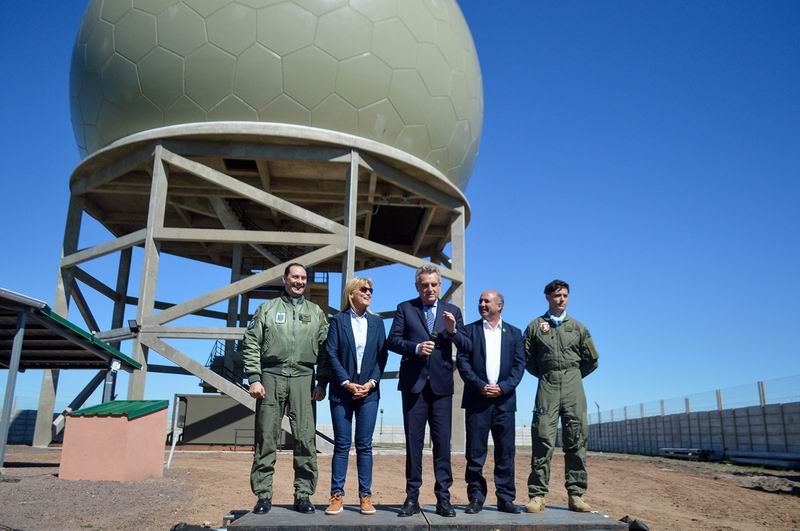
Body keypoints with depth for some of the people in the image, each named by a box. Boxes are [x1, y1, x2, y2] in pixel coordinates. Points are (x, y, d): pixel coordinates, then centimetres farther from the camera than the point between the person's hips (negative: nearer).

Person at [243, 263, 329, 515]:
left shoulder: (316, 312, 13)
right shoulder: (267, 309, 10)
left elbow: (324, 349, 10)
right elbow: (252, 344, 4)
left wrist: (322, 382, 2)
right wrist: (254, 378, -6)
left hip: (303, 379, 1)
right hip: (271, 377, -1)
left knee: (305, 439, -1)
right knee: (266, 438, 2)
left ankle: (303, 495, 8)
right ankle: (264, 495, 10)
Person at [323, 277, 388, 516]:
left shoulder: (377, 322, 11)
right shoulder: (337, 320, 3)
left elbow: (382, 355, 6)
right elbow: (332, 355, -4)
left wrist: (371, 382, -7)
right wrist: (347, 383, -12)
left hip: (368, 391, 2)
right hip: (342, 391, -2)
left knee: (365, 445, 4)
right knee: (341, 445, 2)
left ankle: (365, 496, 9)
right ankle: (337, 496, 8)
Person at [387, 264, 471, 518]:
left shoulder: (452, 311, 9)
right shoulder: (405, 308, 6)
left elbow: (467, 347, 3)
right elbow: (392, 340, 0)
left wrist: (453, 331, -15)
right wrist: (415, 347, -15)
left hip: (441, 384, 1)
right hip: (414, 383, -1)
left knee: (442, 441, 2)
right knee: (413, 441, 5)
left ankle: (443, 498, 10)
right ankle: (412, 497, 13)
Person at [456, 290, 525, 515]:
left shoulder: (514, 333, 12)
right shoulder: (470, 330, 8)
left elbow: (519, 364, 5)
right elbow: (462, 361, -1)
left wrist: (503, 387, -9)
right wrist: (480, 386, -12)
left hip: (504, 399, 1)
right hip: (477, 399, -1)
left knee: (506, 451, 4)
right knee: (475, 451, 1)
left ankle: (505, 498, 12)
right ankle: (476, 497, 9)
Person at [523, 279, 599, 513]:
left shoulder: (577, 327, 10)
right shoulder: (535, 326, 6)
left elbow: (591, 359, 14)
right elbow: (527, 359, 10)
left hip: (573, 388, 2)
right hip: (547, 388, -2)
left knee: (576, 441, 0)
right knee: (543, 440, -6)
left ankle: (576, 495, 6)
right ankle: (538, 495, -4)